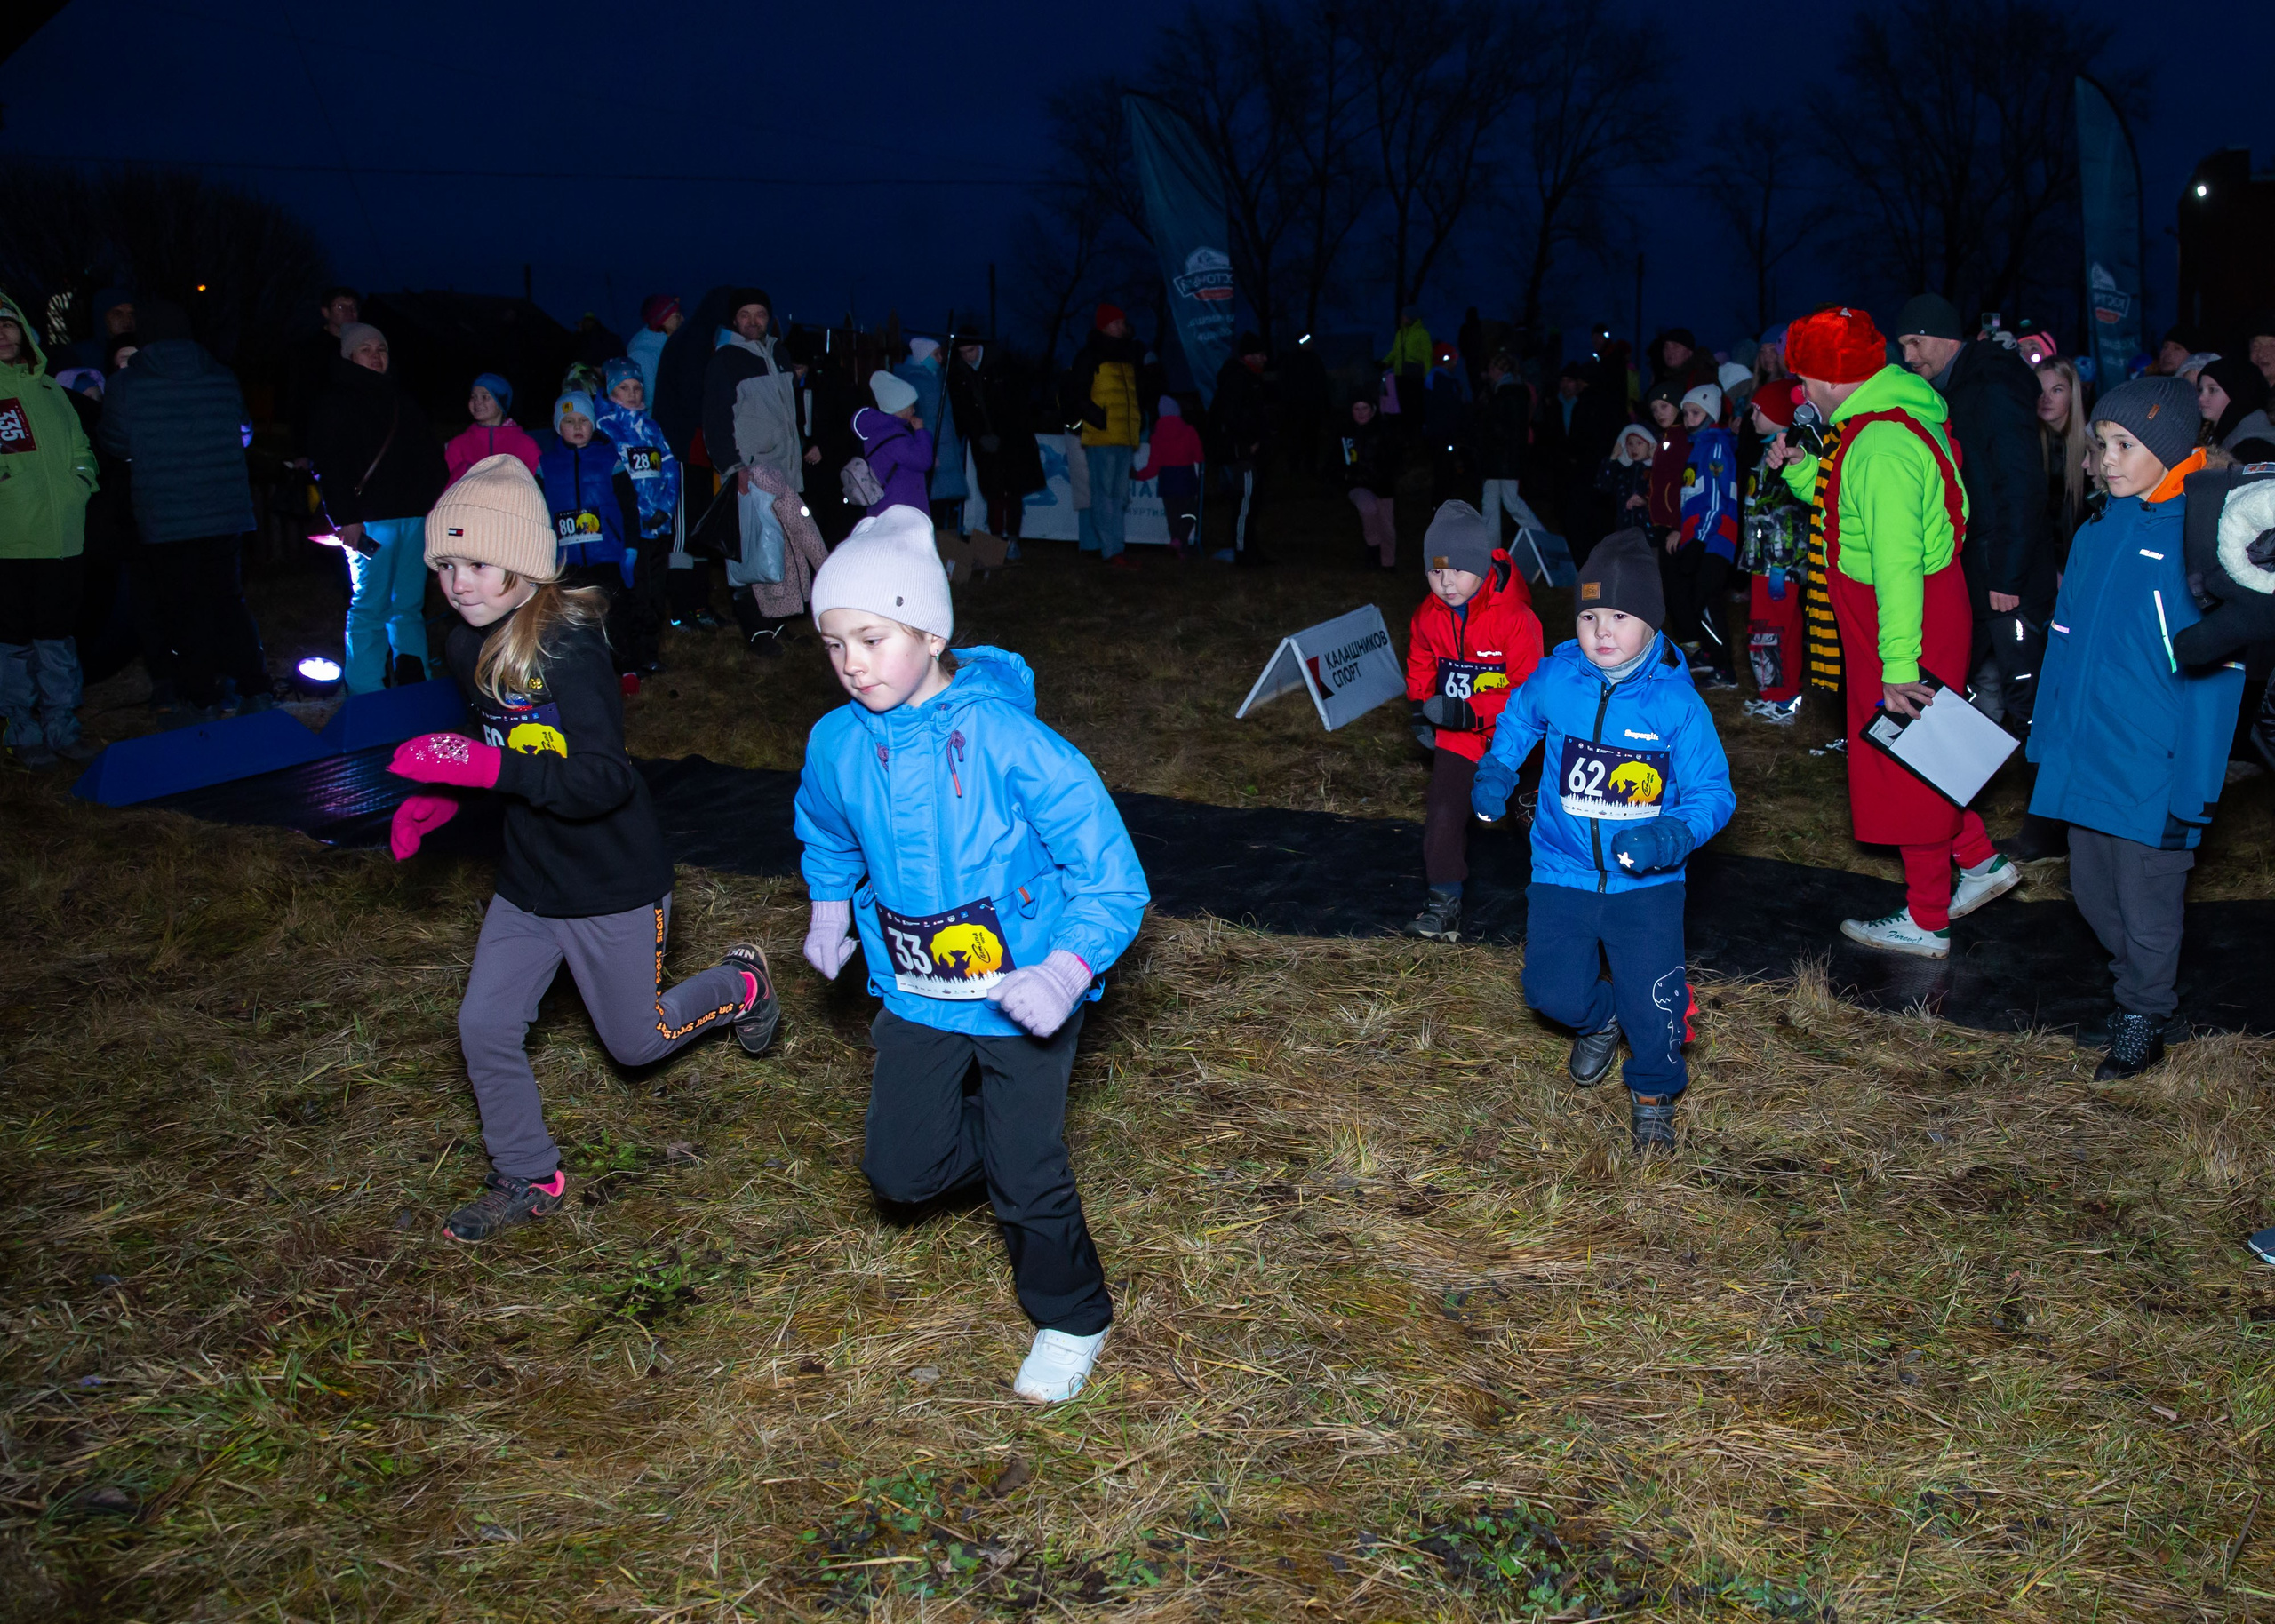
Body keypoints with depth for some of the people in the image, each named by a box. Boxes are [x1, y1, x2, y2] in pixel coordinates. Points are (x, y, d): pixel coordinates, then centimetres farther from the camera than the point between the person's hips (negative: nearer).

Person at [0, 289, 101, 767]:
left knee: (59, 640, 11)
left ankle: (63, 729, 20)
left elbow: (80, 449, 21)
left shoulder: (49, 389, 15)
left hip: (62, 538, 4)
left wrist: (80, 484, 6)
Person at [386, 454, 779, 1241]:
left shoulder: (570, 650, -26)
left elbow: (602, 781, -32)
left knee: (635, 1042, 11)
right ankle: (527, 1178, 26)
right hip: (527, 880, 7)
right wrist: (437, 795, 1)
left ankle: (739, 984, 39)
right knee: (484, 1027, 5)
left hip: (613, 884, -7)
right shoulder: (466, 647, -1)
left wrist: (485, 767, -39)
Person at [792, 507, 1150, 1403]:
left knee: (1026, 1175, 2)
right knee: (900, 1170, 8)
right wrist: (830, 909, 9)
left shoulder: (1008, 740, -24)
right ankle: (1009, 1137, 38)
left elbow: (1109, 869, -20)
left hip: (1023, 987, -5)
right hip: (915, 989, 5)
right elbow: (825, 833, 19)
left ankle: (1071, 1318, 29)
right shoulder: (838, 743, -7)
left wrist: (1068, 972, -29)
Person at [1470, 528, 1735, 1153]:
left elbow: (1713, 792, -10)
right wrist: (1495, 769, 6)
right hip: (1563, 869, 2)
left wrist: (1674, 834, -27)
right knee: (1554, 992, -1)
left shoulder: (1677, 704, -13)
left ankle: (1654, 1091, 24)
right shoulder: (1554, 680, -7)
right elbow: (1518, 716, 18)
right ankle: (1599, 1020, 38)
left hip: (1646, 879, -2)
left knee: (1653, 998, -8)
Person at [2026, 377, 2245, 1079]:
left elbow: (2213, 674, -15)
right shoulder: (2098, 530, 5)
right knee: (2092, 892, 18)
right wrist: (2047, 736, 10)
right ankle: (2139, 986, 42)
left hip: (2153, 771, -6)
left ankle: (2144, 1023, 29)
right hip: (2084, 760, 6)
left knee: (2147, 907, 9)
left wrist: (2195, 791, -15)